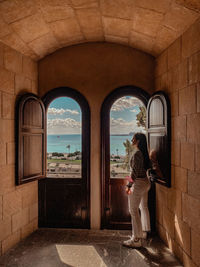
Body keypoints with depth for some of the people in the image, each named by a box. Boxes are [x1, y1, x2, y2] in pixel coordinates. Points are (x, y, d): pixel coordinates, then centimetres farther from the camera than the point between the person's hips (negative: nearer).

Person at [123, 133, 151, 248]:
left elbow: (135, 172, -22)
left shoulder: (137, 154, -20)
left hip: (138, 183, -10)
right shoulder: (144, 153, 8)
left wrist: (129, 185, -16)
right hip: (146, 182, 10)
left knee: (134, 210, -2)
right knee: (144, 207, 22)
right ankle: (144, 232, 40)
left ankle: (136, 240, 6)